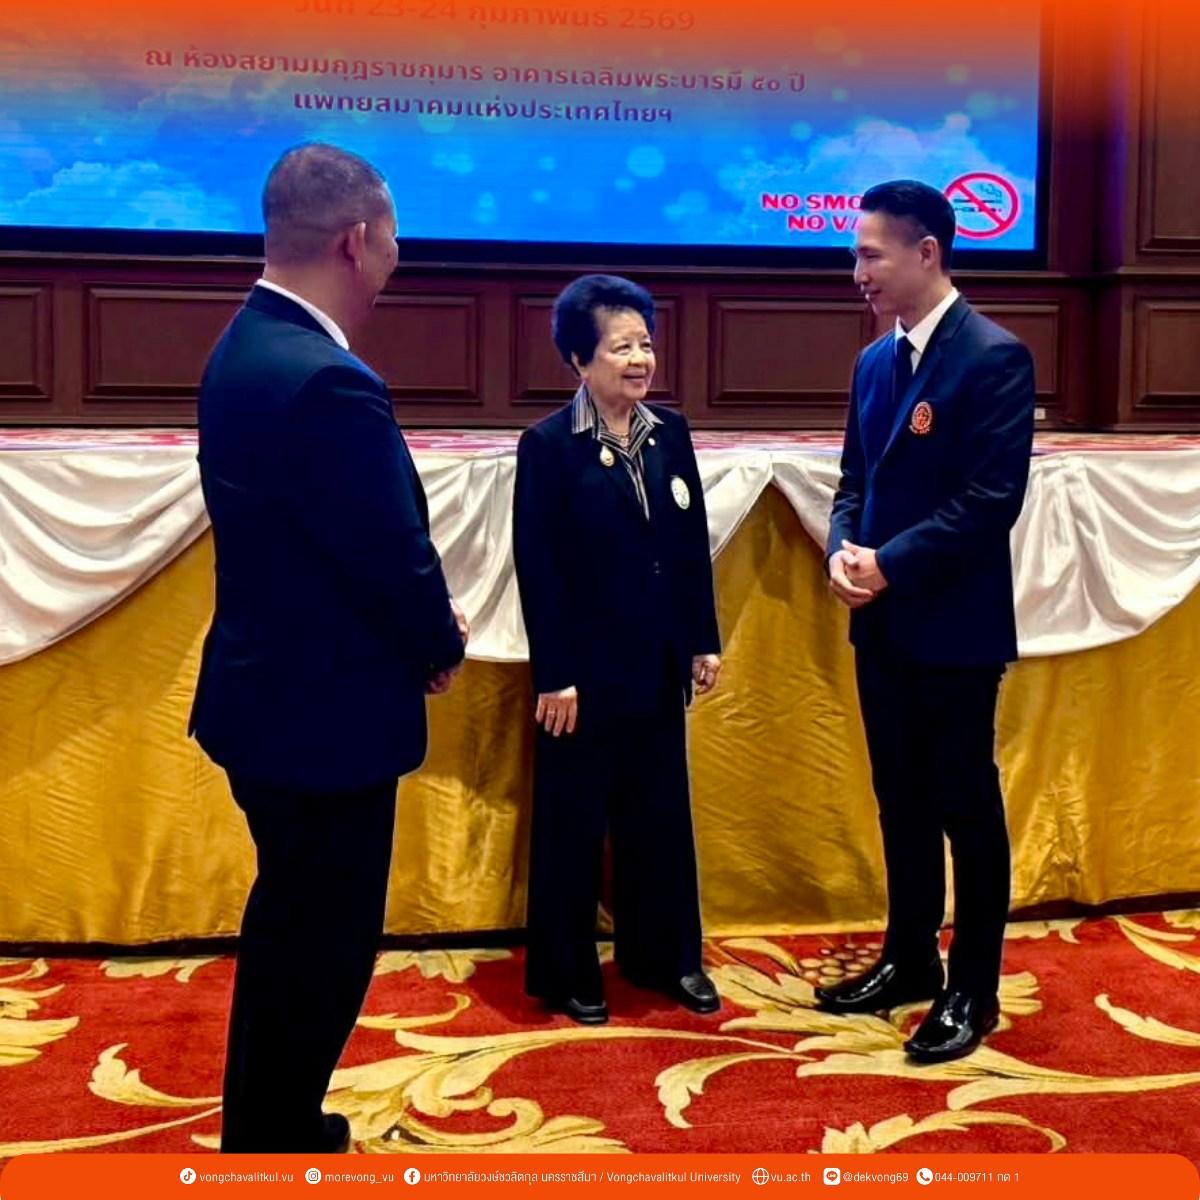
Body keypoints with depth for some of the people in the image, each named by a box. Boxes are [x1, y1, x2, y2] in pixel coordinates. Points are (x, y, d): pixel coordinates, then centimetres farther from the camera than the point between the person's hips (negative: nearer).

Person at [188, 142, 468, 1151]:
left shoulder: (249, 346, 6)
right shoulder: (327, 382, -26)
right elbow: (394, 555, -22)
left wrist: (423, 618, 6)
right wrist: (442, 645, -2)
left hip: (273, 692, 10)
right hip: (322, 712, -10)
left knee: (291, 927, 24)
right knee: (322, 945, 6)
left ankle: (268, 1126, 41)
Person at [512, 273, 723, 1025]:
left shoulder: (671, 433, 5)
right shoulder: (549, 444, -11)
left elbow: (694, 547, 9)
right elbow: (537, 568, -13)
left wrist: (705, 642, 8)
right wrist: (554, 675, -15)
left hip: (659, 662, 5)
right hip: (586, 666, -5)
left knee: (661, 814, 16)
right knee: (573, 823, 8)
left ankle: (667, 956, 31)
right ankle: (568, 973, 22)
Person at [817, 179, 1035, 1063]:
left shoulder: (994, 357, -13)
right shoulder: (875, 362, 11)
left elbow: (992, 498, -19)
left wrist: (890, 564, -19)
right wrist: (843, 552, -6)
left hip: (954, 623, -7)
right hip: (883, 622, 7)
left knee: (965, 804, 4)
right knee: (901, 799, 16)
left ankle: (973, 991, 18)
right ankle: (910, 962, 31)